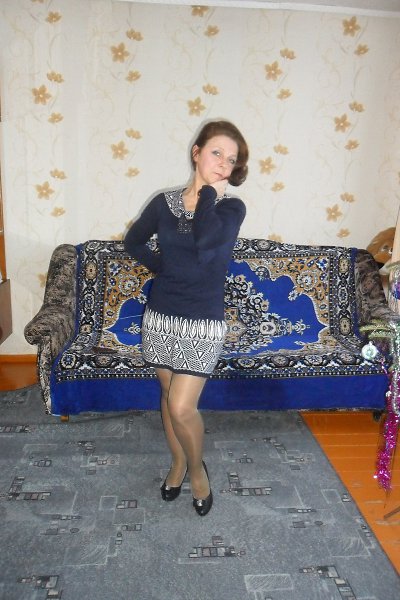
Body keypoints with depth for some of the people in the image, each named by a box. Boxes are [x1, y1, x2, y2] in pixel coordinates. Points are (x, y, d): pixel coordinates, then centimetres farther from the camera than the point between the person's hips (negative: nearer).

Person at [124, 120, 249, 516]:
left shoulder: (231, 207, -7)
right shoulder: (165, 202, 2)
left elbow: (205, 239, -29)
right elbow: (133, 241, 14)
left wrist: (209, 191, -13)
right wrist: (163, 267, 1)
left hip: (203, 322, -3)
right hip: (160, 316, 4)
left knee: (181, 407, -5)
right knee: (169, 397, 16)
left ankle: (197, 468, 25)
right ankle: (179, 462, 41)